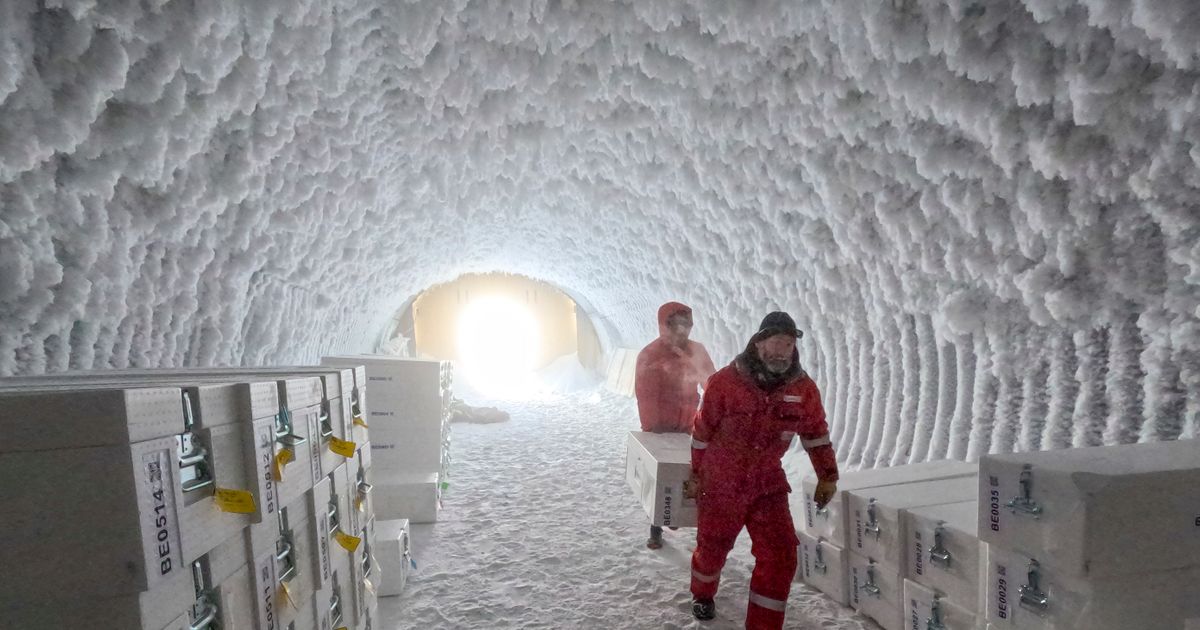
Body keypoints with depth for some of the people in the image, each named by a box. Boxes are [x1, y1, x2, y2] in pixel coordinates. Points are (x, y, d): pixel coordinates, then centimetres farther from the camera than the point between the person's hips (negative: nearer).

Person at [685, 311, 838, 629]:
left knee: (780, 557, -6)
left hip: (768, 484, 2)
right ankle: (702, 595, 49)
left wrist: (827, 476, 6)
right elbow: (703, 432, -6)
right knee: (712, 548, 16)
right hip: (720, 483, -2)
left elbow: (816, 433, 8)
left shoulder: (804, 388, -9)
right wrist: (696, 475, 2)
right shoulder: (725, 381, -18)